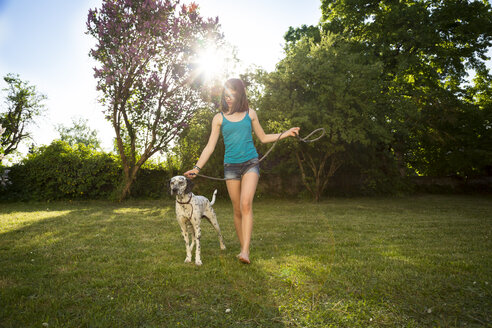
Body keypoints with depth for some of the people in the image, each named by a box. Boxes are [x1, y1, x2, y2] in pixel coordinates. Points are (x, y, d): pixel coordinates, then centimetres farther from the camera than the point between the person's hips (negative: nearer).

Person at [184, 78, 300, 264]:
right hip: (231, 165, 1)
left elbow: (263, 138, 19)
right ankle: (243, 247, 18)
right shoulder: (219, 118, 6)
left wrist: (286, 134, 10)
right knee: (237, 210, 3)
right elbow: (210, 146, 6)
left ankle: (245, 251, -21)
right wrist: (197, 168, -2)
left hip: (250, 163, -1)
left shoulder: (250, 114, 9)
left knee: (246, 204, -20)